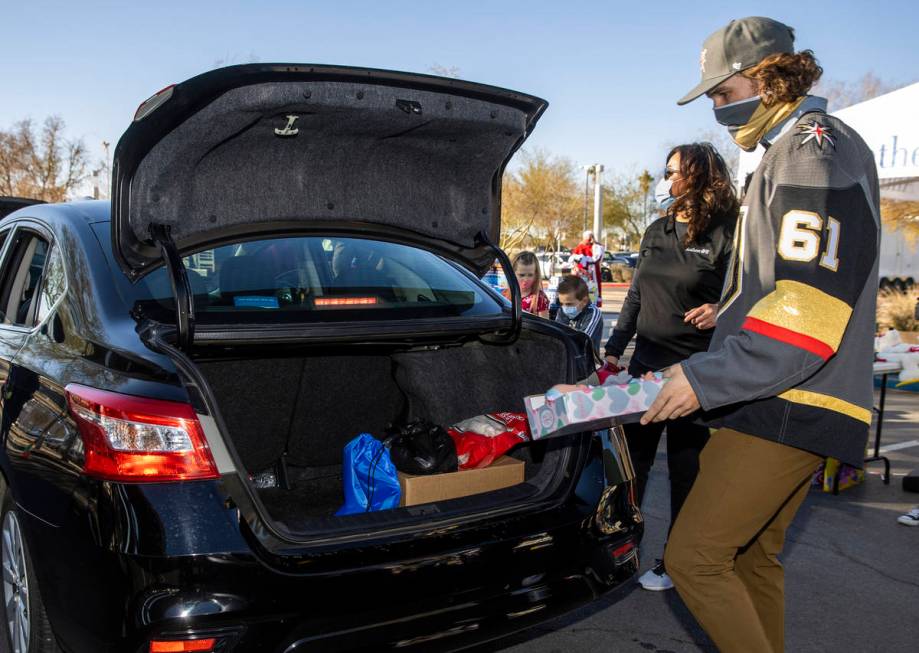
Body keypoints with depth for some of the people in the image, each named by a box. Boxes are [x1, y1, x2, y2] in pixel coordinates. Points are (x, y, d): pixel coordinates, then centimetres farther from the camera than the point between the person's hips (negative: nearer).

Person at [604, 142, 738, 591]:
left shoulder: (727, 234, -10)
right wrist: (615, 348, 12)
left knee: (686, 469, 7)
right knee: (631, 458, 13)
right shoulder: (657, 231, 10)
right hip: (646, 365, 6)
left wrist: (722, 313, -27)